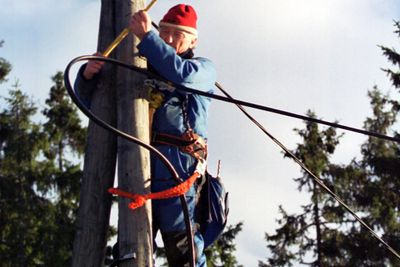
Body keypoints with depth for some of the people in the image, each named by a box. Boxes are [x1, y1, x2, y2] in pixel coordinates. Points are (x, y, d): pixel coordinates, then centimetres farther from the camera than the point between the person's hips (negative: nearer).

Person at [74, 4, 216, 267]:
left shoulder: (204, 68, 16)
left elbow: (180, 74, -9)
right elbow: (90, 100, 26)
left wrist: (146, 36, -9)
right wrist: (88, 75, 4)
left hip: (177, 159, -4)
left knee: (180, 238, -16)